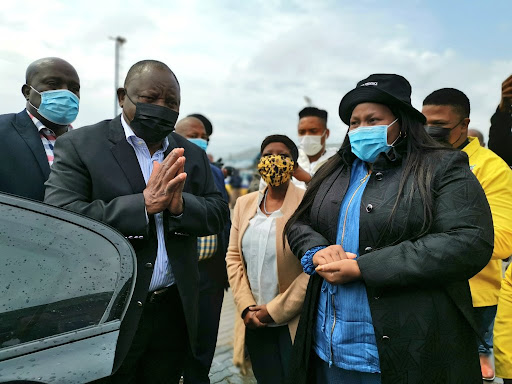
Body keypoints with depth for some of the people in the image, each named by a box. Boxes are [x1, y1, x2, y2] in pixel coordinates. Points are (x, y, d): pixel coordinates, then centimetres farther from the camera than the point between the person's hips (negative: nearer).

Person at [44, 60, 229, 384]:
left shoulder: (193, 155, 8)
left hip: (174, 312, 4)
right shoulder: (80, 145, -6)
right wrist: (144, 203, -25)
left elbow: (218, 215, 3)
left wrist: (181, 205, -18)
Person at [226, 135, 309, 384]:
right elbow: (233, 257, 6)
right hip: (255, 322, 4)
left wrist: (276, 310, -13)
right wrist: (246, 307, -5)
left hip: (293, 322, -4)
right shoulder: (245, 203, 6)